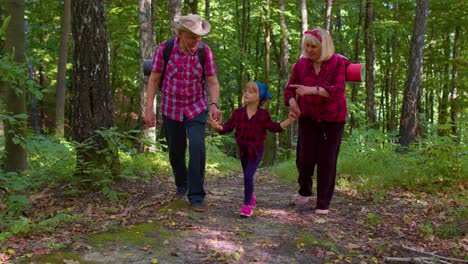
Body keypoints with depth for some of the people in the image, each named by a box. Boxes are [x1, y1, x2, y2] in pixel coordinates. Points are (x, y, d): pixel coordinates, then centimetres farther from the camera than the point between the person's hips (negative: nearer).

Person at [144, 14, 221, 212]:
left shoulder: (205, 51, -13)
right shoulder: (164, 49, -15)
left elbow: (213, 82, -12)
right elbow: (154, 80, -9)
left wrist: (213, 105, -29)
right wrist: (149, 109, -13)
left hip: (196, 108, 0)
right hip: (171, 109, 1)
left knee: (197, 148, -17)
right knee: (176, 152, 12)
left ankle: (196, 195, -4)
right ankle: (182, 184, 41)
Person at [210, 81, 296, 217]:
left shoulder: (263, 114, -8)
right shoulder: (238, 112, -5)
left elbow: (274, 127, 4)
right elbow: (228, 127, -6)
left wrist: (289, 120, -3)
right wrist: (218, 127, -26)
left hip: (256, 150, -3)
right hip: (243, 149, 3)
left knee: (248, 176, -15)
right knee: (247, 176, 20)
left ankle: (247, 205, -3)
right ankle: (251, 197, 47)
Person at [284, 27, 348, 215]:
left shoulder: (338, 63, -11)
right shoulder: (301, 64, -3)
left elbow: (338, 90, -25)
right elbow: (289, 89, 4)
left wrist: (313, 90, -38)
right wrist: (292, 103, -18)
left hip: (333, 119, -2)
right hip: (308, 117, 2)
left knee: (327, 160, 0)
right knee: (305, 157, -3)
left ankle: (323, 204, 13)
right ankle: (304, 191, 27)